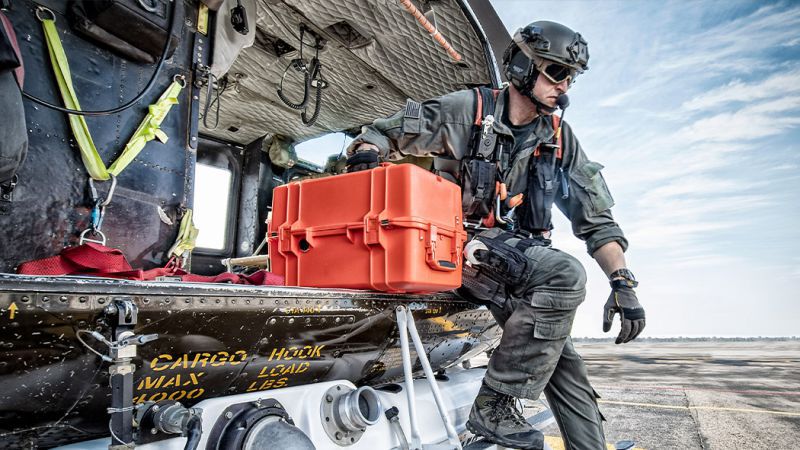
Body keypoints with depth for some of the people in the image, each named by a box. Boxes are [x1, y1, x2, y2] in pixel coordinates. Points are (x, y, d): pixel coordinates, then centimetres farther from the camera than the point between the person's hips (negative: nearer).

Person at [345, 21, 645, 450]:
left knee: (562, 362, -3)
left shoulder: (560, 140, 10)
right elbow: (386, 132, 1)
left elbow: (595, 217, 8)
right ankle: (493, 406, -20)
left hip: (520, 256, 6)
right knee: (565, 274, -28)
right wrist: (366, 152, -23)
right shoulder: (468, 109, -2)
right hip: (461, 246, -5)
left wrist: (622, 280, -4)